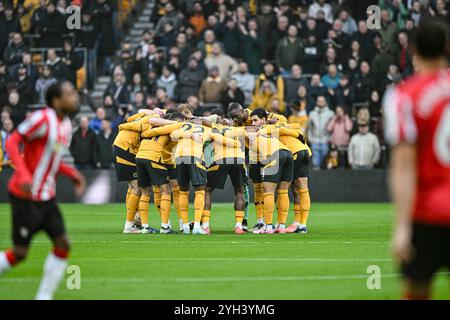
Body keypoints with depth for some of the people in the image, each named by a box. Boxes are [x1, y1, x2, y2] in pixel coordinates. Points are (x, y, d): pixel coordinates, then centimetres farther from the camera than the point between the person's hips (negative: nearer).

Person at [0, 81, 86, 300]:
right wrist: (23, 175, -30)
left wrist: (72, 174, 6)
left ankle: (44, 296, 6)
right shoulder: (42, 118, -17)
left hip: (46, 197, 8)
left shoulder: (66, 125, 10)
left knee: (62, 244, -2)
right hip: (26, 197, -8)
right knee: (19, 253, -5)